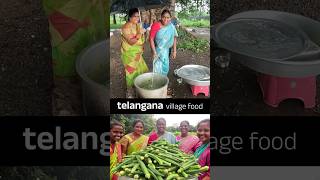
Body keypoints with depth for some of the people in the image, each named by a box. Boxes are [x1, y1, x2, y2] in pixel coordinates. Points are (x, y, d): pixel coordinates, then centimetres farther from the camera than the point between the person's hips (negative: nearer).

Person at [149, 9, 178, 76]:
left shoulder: (171, 26, -8)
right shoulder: (156, 25, -19)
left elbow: (174, 38, 2)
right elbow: (151, 39, -16)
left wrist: (174, 51, 2)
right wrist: (154, 52, -20)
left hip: (166, 51, 4)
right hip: (157, 50, -4)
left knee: (165, 68, 13)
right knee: (158, 69, -3)